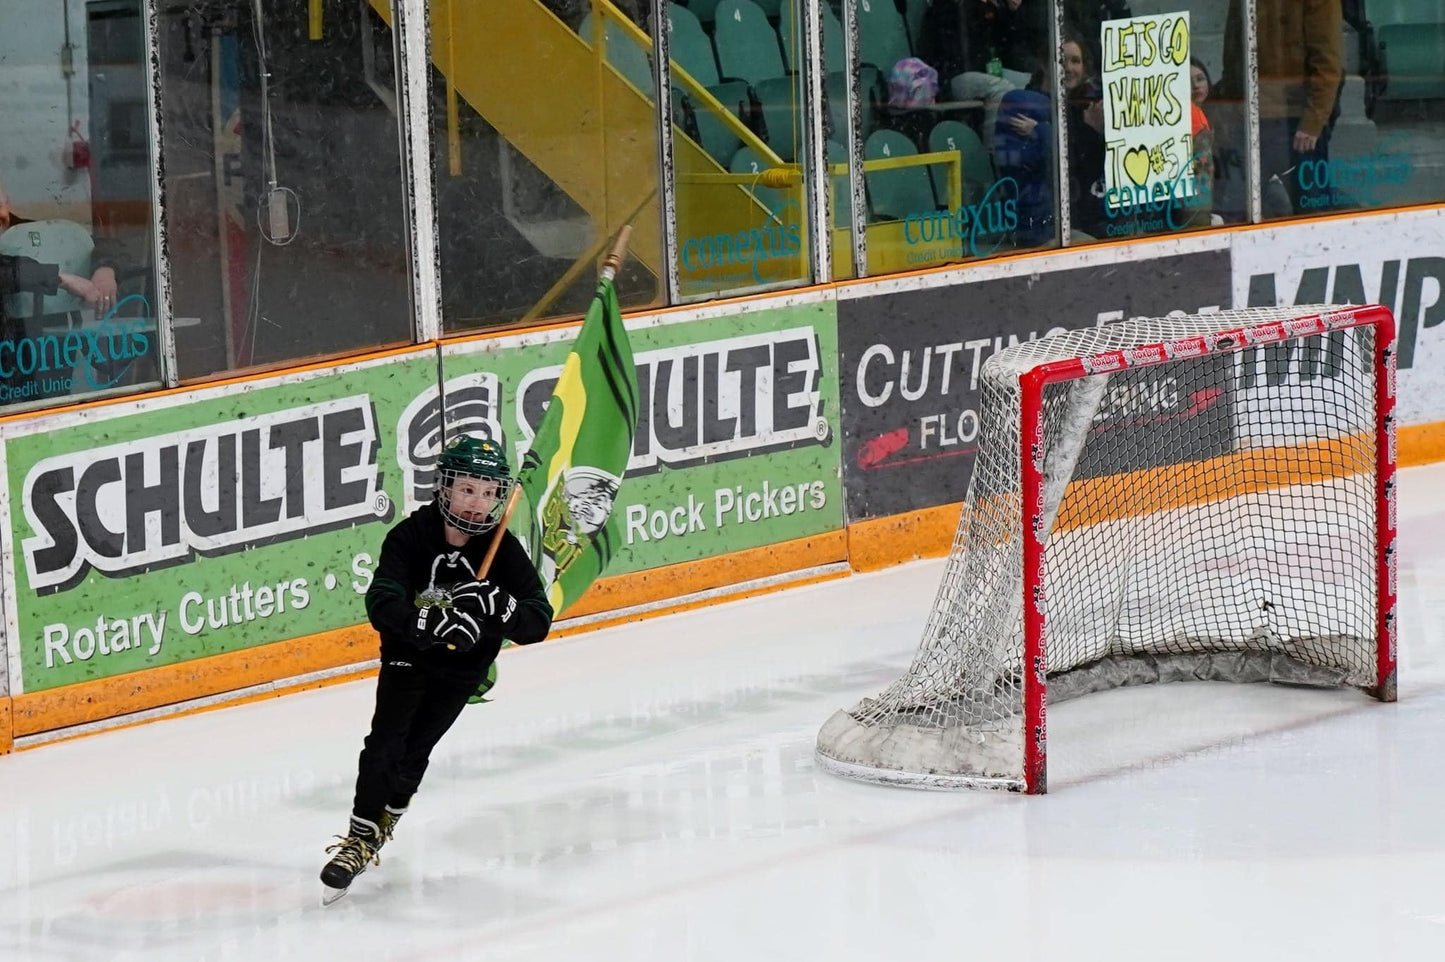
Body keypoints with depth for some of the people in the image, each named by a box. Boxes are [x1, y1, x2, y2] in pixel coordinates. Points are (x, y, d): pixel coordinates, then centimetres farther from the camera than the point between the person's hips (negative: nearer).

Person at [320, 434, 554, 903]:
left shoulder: (504, 550, -18)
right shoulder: (411, 537, -22)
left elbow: (538, 622, -22)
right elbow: (381, 605, -33)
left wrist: (498, 605, -43)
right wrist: (433, 622, -51)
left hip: (463, 666, 1)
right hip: (408, 654, -1)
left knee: (414, 749, -2)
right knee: (386, 738, -16)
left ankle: (385, 817, 22)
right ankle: (361, 838, -9)